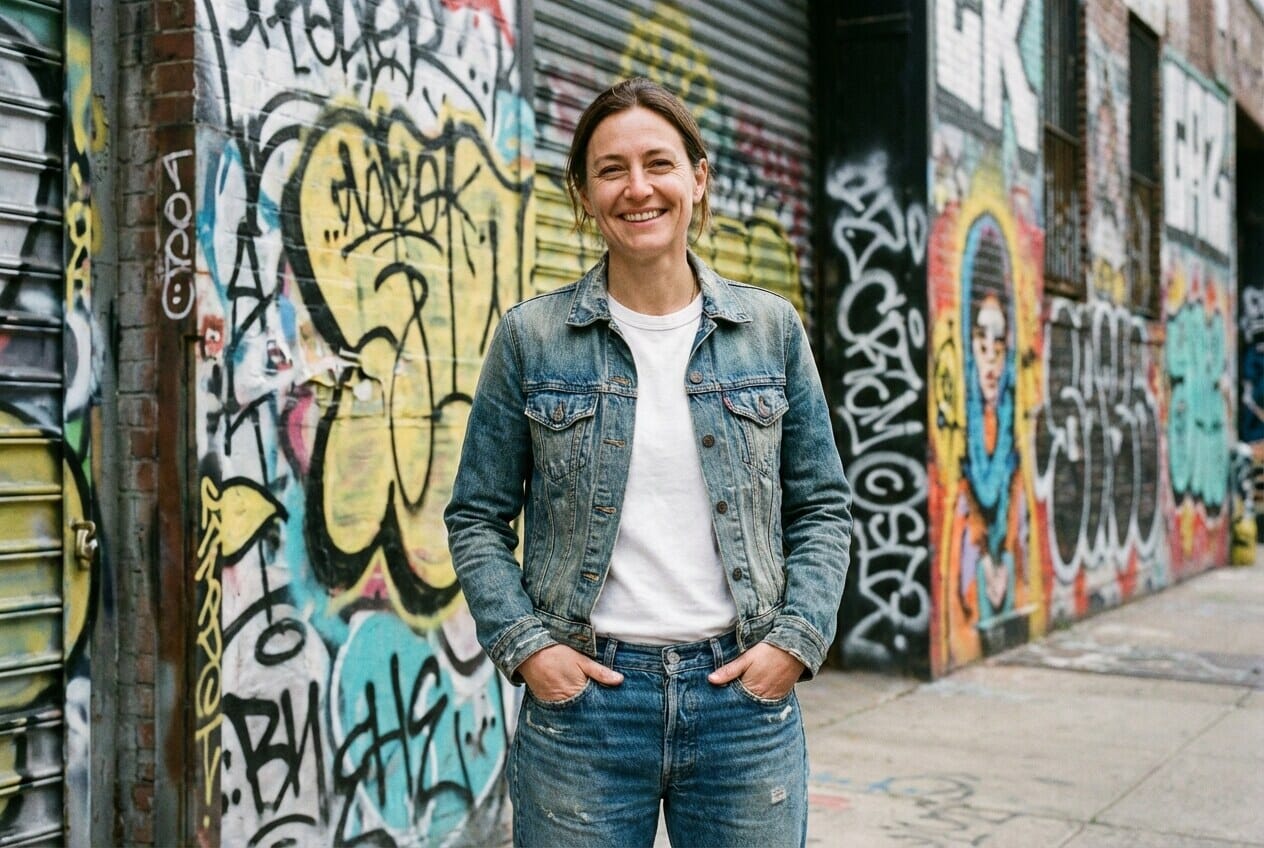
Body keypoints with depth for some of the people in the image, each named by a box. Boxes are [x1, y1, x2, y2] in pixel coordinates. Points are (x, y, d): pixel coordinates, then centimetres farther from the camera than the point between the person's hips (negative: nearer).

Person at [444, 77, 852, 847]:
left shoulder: (771, 328, 4)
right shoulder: (531, 336, 0)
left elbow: (823, 506, 8)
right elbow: (478, 517, 4)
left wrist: (795, 639, -4)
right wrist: (525, 646, -7)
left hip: (744, 690, 1)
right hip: (581, 694, -1)